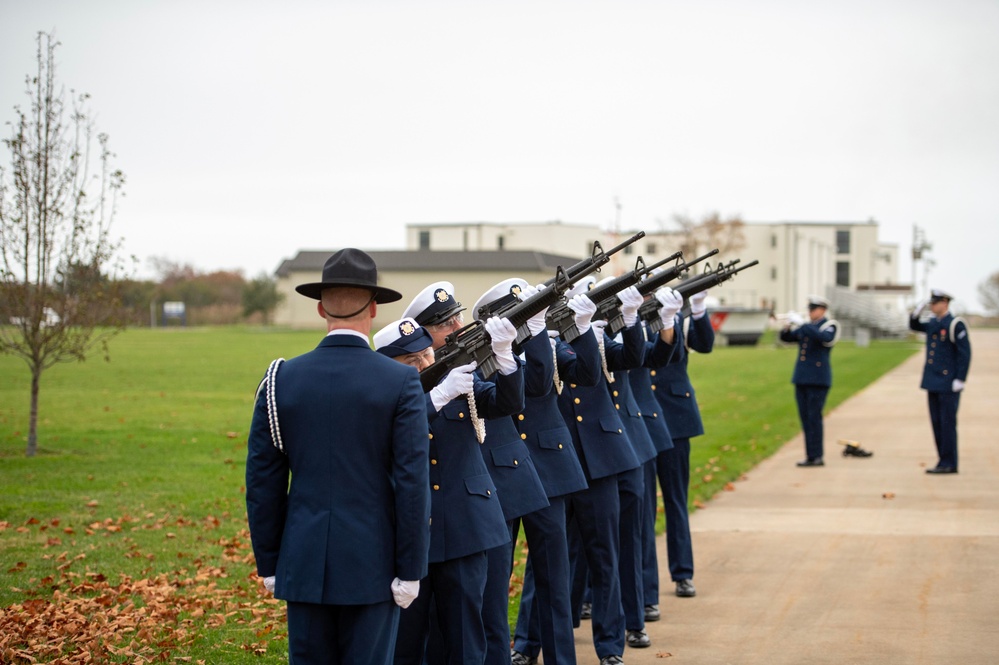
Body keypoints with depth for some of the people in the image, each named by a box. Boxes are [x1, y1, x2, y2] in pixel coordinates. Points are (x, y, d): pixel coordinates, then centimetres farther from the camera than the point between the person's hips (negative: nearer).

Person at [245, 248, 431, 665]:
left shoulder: (281, 379, 0)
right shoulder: (402, 383, -7)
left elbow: (263, 481, 2)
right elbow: (412, 484, -9)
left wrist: (268, 564, 11)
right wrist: (410, 569, -3)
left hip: (304, 563, 2)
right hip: (372, 565, -2)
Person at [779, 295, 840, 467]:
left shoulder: (830, 326, -3)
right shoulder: (804, 327, 16)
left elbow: (824, 338, -24)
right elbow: (785, 337, 11)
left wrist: (801, 324, -25)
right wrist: (788, 326, -11)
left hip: (818, 379, -7)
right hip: (801, 378, 7)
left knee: (814, 417, -10)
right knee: (805, 417, 5)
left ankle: (816, 456, -9)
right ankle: (811, 455, 8)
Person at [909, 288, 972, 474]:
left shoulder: (956, 324, -11)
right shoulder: (933, 323, 12)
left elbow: (965, 353, -14)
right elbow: (914, 326, 29)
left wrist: (960, 380, -18)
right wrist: (917, 311, 9)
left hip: (948, 384, -8)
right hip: (934, 382, 8)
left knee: (947, 423, -6)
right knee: (937, 423, 9)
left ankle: (949, 464, -2)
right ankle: (945, 461, 15)